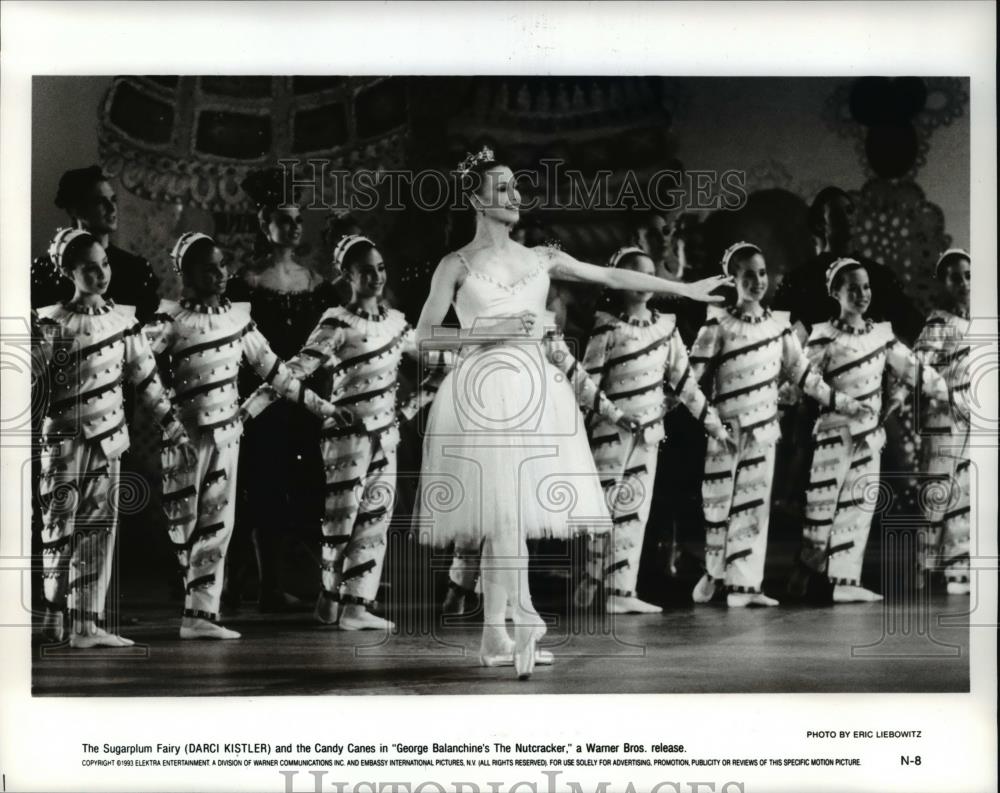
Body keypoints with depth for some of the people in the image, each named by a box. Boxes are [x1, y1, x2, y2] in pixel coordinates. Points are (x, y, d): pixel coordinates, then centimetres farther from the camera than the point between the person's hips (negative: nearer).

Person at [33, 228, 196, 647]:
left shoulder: (124, 320, 5)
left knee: (99, 531, 1)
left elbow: (148, 381, 10)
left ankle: (86, 624, 3)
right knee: (61, 530, 0)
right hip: (65, 440, -4)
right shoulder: (51, 325, -8)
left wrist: (176, 432, 9)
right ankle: (53, 619, 14)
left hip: (108, 441, 4)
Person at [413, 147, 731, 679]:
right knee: (501, 511, -15)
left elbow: (610, 276, 16)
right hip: (484, 392, -4)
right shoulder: (457, 265, 2)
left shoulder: (539, 259, 14)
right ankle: (525, 619, -21)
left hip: (533, 392, 4)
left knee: (504, 516, 5)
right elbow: (425, 336, -2)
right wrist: (493, 330, -12)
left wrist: (685, 289, 16)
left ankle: (494, 633, 11)